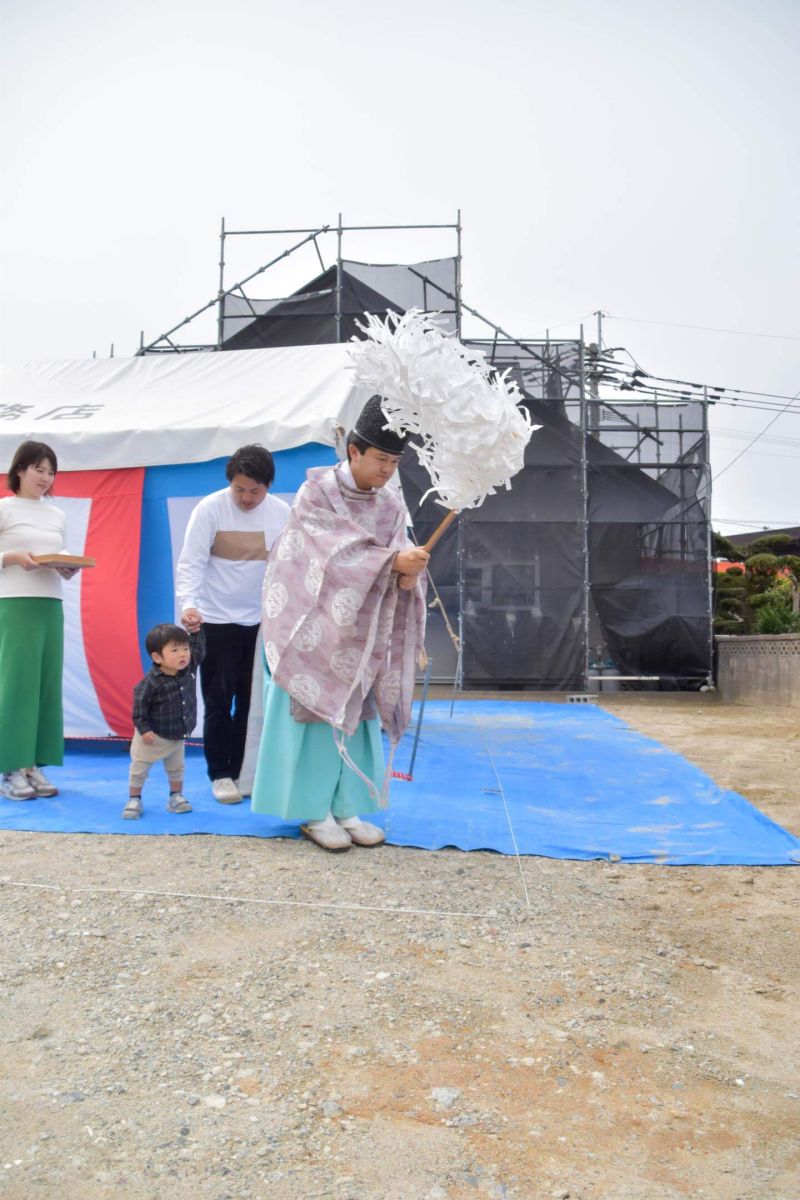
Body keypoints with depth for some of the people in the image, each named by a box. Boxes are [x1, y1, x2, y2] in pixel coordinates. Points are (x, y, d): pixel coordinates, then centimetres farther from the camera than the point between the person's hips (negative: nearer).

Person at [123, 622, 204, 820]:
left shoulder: (189, 668, -10)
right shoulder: (151, 682, -28)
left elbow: (198, 648, 1)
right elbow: (140, 703, -21)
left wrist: (196, 629, -9)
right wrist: (143, 728, -21)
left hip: (178, 735, 5)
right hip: (154, 735, -5)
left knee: (176, 768, 19)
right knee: (139, 768, 8)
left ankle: (176, 797, 34)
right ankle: (134, 800, 23)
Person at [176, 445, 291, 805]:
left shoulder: (282, 513, -1)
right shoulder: (210, 508, -11)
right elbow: (190, 563, -13)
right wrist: (188, 603, -29)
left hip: (262, 621, 3)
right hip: (216, 620, -3)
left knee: (254, 700, 8)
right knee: (219, 700, 2)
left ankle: (245, 772, 20)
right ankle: (220, 775, 14)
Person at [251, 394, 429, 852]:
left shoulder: (391, 504, 4)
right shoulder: (317, 493, -11)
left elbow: (398, 566, -2)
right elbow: (337, 555, -21)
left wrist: (409, 574, -25)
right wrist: (393, 561, -30)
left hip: (362, 630, 5)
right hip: (318, 622, -5)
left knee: (356, 715, 7)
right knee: (318, 711, -1)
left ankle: (347, 808, 17)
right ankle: (315, 813, 9)